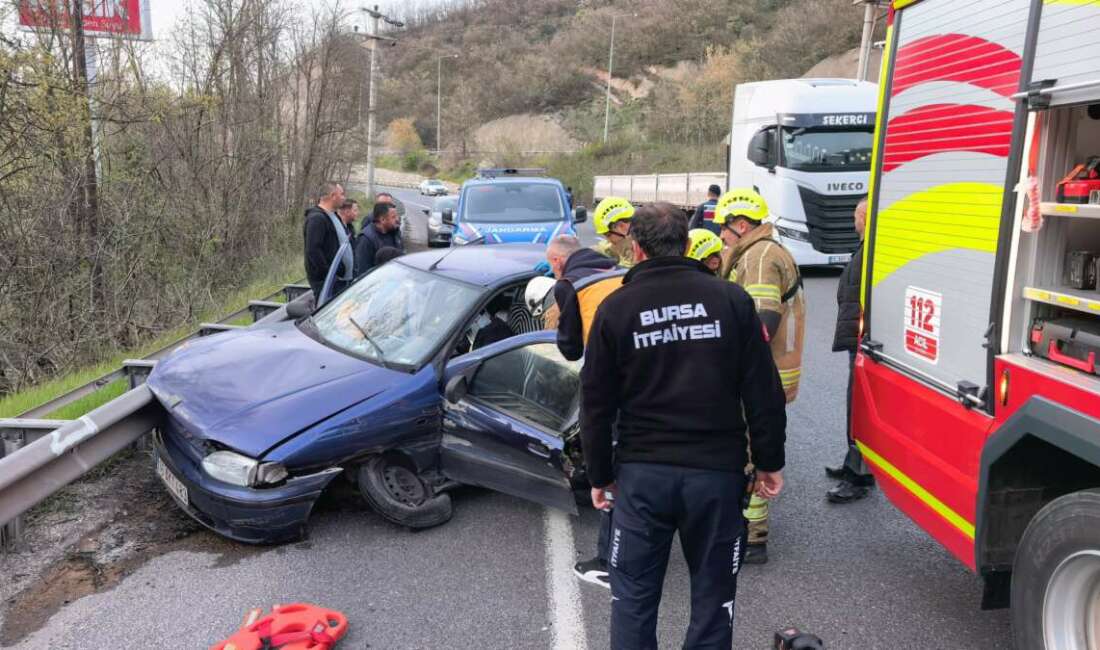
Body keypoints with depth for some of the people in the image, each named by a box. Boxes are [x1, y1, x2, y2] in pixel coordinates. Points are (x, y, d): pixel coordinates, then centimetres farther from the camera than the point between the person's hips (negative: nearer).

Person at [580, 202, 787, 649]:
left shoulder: (615, 308, -3)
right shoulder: (730, 298, -2)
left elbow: (597, 404, 0)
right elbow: (764, 393, -1)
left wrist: (600, 475, 11)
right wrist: (769, 461, 9)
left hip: (641, 471, 0)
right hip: (717, 470, 1)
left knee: (633, 594, 13)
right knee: (713, 592, 14)